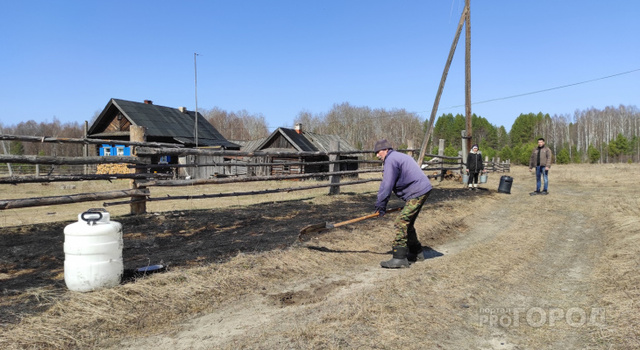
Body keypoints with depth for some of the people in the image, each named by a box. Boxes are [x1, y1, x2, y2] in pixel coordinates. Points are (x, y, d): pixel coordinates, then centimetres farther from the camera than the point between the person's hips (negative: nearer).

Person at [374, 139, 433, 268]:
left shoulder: (390, 160, -11)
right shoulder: (399, 156, 22)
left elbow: (387, 185, -15)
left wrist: (380, 206, -9)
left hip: (417, 193, -11)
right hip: (422, 190, 11)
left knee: (400, 224, -13)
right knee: (407, 224, 19)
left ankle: (399, 258, -13)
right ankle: (416, 253, 31)